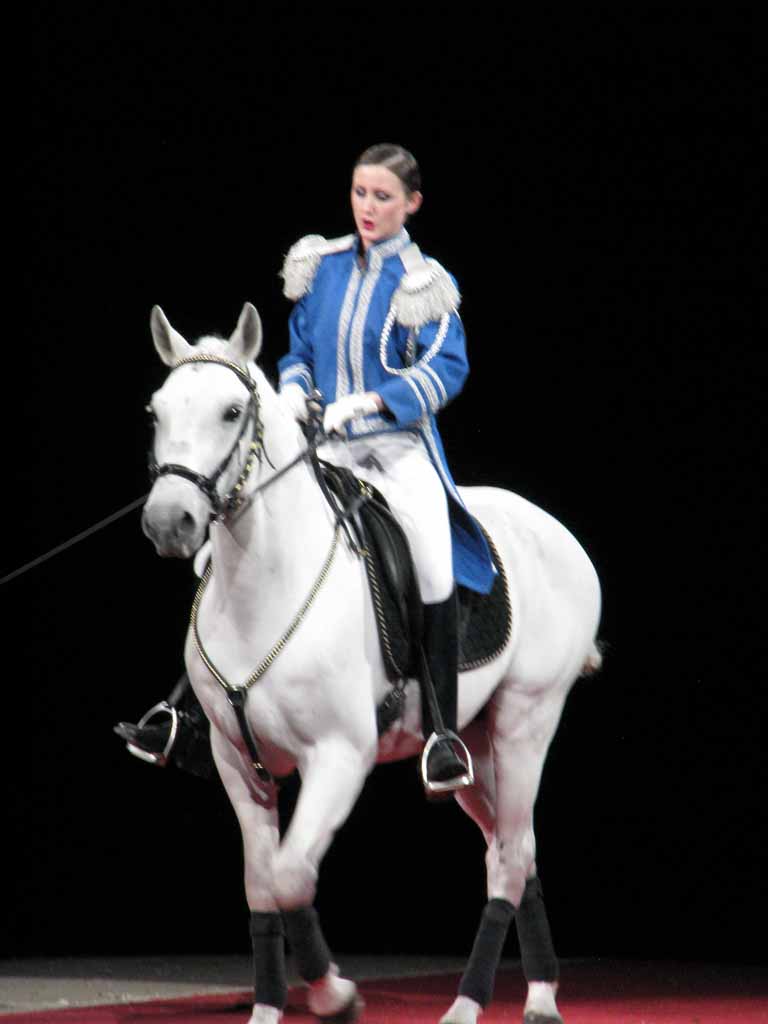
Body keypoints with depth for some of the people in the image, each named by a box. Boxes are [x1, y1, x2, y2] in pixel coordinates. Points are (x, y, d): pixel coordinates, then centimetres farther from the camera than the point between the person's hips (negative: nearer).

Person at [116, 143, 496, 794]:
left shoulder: (425, 286, -1)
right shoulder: (321, 268, 11)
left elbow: (446, 369, -10)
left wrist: (368, 401, -21)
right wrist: (295, 390, -2)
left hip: (399, 446, -4)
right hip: (325, 447, 4)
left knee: (434, 564, -27)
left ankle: (443, 733, -18)